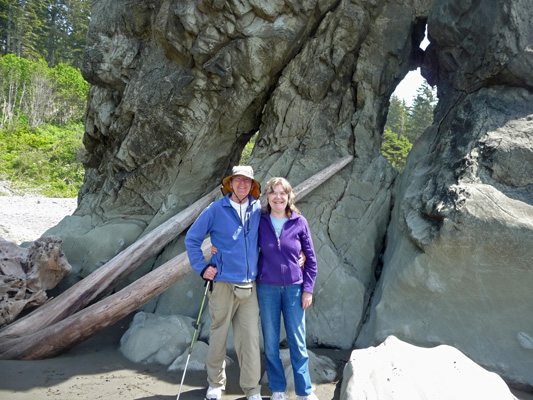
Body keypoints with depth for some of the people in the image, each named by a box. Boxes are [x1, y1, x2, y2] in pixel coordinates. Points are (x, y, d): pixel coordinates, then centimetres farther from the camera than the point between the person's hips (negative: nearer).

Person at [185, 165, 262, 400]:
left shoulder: (258, 210, 7)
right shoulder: (216, 209, -1)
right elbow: (192, 239, 4)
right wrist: (202, 268, -2)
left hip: (249, 286, 2)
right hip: (223, 284, -2)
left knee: (250, 338, 2)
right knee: (218, 335, 8)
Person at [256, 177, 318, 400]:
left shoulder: (299, 222, -2)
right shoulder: (260, 222, -2)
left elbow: (311, 259, 3)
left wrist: (308, 289, -1)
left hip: (294, 288, 0)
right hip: (267, 288, 1)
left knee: (298, 342, 6)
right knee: (270, 342, 8)